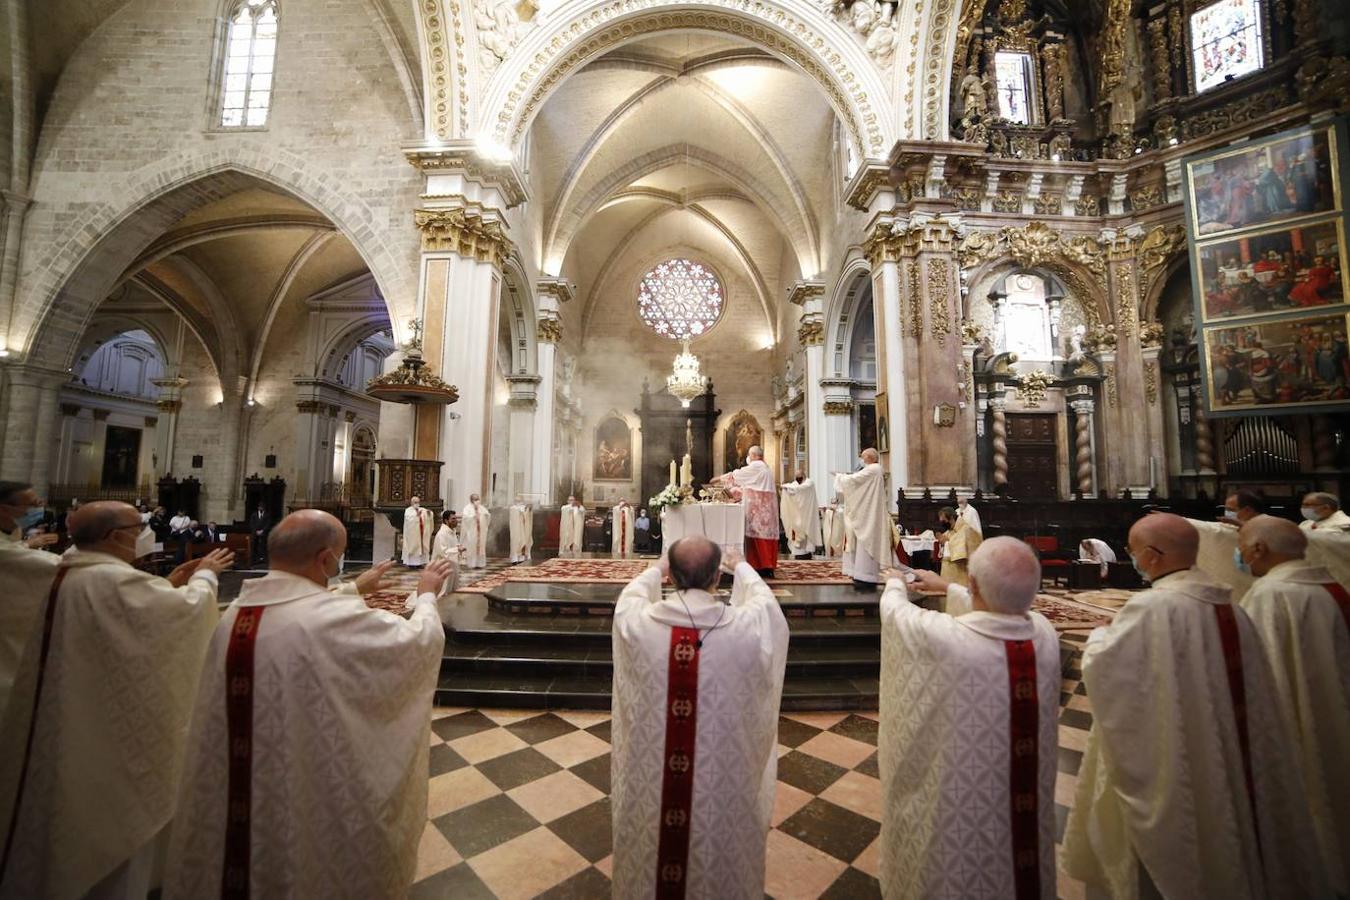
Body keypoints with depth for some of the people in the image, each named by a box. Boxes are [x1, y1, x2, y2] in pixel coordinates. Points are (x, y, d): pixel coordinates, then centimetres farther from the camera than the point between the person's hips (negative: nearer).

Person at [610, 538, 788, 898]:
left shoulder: (637, 622, -21)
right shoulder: (748, 625, -23)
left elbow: (630, 596, 4)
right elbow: (763, 598, 1)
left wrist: (656, 570, 22)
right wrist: (742, 567, 20)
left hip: (650, 779, 1)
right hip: (724, 783, 0)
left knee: (650, 847, 28)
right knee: (721, 853, 27)